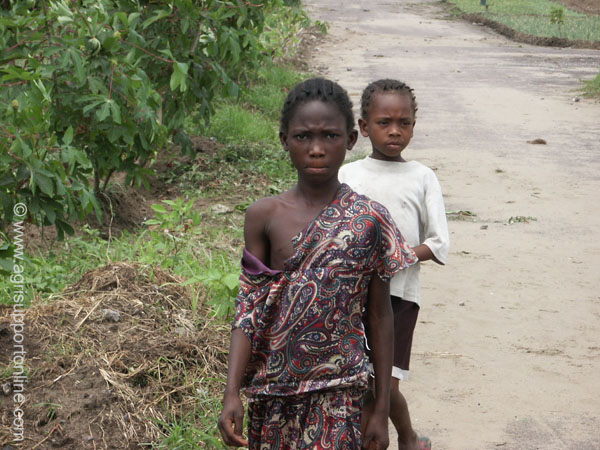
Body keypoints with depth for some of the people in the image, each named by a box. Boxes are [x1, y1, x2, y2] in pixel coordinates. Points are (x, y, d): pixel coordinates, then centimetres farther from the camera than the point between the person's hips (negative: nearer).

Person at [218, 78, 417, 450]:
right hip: (272, 391, 2)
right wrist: (232, 394, -12)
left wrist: (382, 411, 2)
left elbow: (380, 319, 0)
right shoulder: (264, 216, -3)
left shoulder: (369, 220, -6)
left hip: (338, 394, -2)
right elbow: (249, 311, -2)